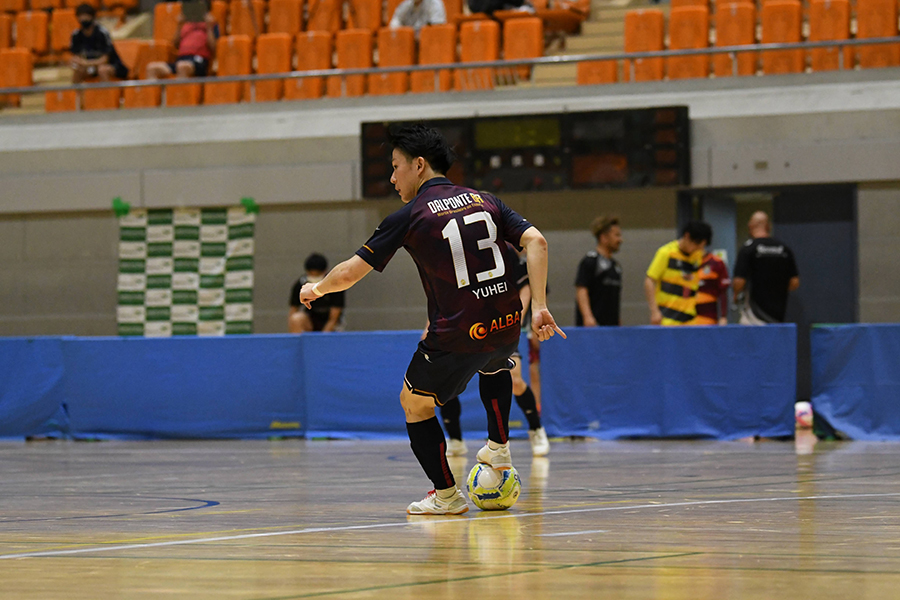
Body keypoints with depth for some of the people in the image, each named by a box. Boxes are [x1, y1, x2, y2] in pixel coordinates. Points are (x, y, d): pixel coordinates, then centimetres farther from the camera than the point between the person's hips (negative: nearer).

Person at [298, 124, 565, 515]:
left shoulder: (409, 217, -4)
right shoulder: (485, 201, 9)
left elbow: (349, 273, -3)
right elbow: (535, 241, -3)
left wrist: (316, 289, 17)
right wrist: (538, 307, -4)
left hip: (457, 334, -5)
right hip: (506, 325, 5)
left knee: (414, 402, 19)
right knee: (494, 366, 40)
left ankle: (446, 494, 19)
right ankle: (499, 448, 33)